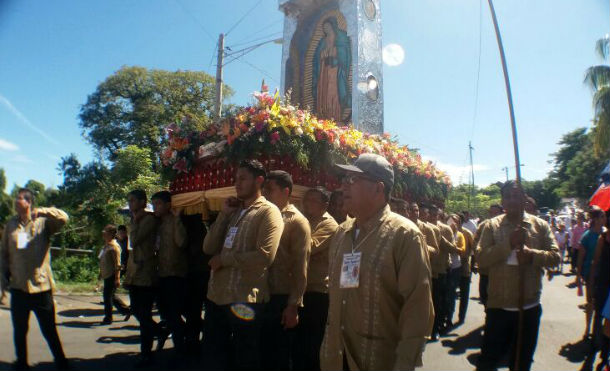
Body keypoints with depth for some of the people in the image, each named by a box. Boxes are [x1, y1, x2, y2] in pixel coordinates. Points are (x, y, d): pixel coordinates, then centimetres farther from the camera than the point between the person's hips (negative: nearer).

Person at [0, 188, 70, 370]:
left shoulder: (43, 222, -4)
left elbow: (63, 218, -22)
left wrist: (42, 211, -35)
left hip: (41, 286, -4)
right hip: (18, 287, 4)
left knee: (49, 330, 5)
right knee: (19, 331, 16)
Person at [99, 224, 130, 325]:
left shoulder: (114, 246, -15)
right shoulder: (106, 246, 14)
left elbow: (117, 264, -19)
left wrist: (117, 278, -22)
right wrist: (101, 273, 22)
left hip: (111, 276, -9)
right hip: (107, 276, 9)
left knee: (108, 296, -2)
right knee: (111, 296, 15)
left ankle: (108, 318, 9)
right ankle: (126, 310, 25)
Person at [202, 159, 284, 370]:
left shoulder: (268, 212, -9)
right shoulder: (234, 211, 15)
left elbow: (265, 256, -21)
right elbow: (208, 248, 9)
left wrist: (224, 260, -11)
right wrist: (224, 214, 0)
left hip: (245, 299, -7)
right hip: (216, 295, 8)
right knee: (212, 353, 19)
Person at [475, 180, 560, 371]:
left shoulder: (540, 225, 2)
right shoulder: (491, 226, -3)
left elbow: (555, 256, -3)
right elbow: (481, 258, -12)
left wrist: (532, 255, -22)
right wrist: (509, 244, -22)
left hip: (530, 307, 2)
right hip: (498, 306, -2)